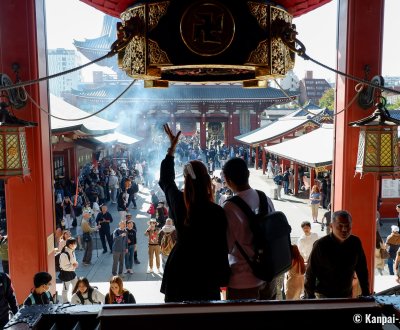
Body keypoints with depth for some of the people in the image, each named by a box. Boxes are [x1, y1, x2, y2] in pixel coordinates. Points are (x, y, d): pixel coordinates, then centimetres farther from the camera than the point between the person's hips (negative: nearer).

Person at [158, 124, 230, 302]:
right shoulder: (217, 212, -19)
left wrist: (172, 146, 18)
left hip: (179, 270, 3)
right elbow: (221, 247, -11)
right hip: (205, 272, -3)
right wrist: (222, 277, 3)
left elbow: (166, 180, 11)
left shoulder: (178, 202, -9)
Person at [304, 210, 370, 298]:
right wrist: (309, 297, -9)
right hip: (323, 295, -3)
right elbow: (310, 273, -10)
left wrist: (366, 293, 8)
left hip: (347, 295, 4)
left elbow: (362, 270, 7)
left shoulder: (356, 243, -4)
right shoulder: (320, 245, -16)